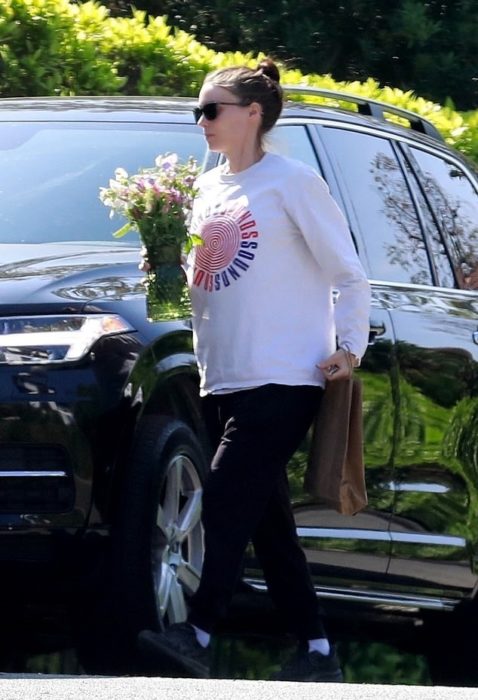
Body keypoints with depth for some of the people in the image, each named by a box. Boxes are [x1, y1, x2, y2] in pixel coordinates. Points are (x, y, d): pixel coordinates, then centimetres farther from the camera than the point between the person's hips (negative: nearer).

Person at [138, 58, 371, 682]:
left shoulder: (292, 182, -4)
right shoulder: (208, 188, 17)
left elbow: (349, 275, -3)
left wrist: (350, 347, -12)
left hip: (282, 379, -8)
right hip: (223, 380, 8)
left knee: (226, 504, -18)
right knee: (268, 523, 7)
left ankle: (198, 635, -22)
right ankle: (317, 651, 10)